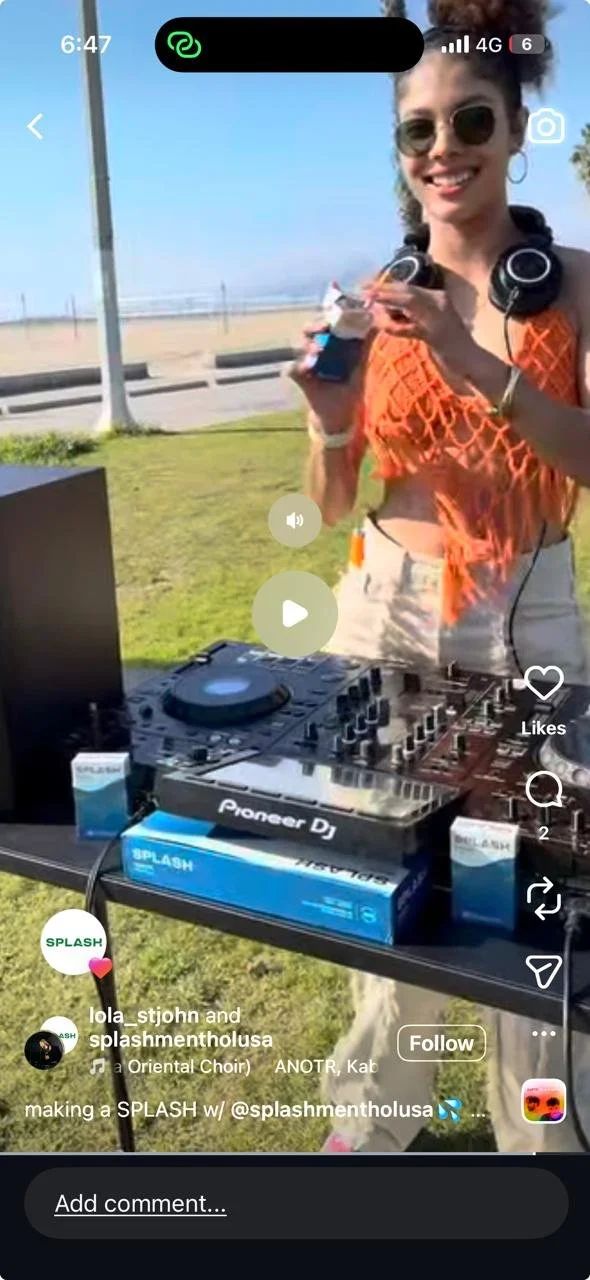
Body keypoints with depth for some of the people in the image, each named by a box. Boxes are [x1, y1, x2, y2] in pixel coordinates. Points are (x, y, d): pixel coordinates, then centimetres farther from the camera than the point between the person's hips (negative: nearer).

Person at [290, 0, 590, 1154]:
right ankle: (374, 1117, 35)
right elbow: (332, 504, 4)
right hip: (388, 612, 2)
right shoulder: (374, 299, 2)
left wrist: (482, 370, -24)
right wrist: (330, 423, -16)